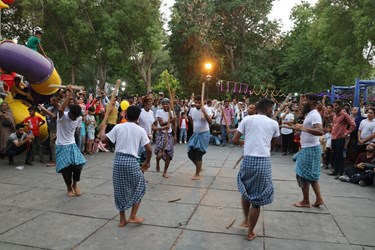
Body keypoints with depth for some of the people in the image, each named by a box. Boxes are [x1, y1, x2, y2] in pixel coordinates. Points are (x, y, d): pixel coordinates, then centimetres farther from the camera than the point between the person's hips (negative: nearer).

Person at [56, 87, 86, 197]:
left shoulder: (79, 118, -4)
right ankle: (69, 187, 23)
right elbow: (61, 109, -42)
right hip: (62, 146, -3)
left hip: (72, 145, 3)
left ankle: (75, 184, 18)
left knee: (78, 165, -10)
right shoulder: (62, 116, -18)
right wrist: (69, 96, -52)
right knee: (66, 168, -2)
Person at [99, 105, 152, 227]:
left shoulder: (118, 127, 3)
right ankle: (133, 217, 15)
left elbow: (103, 139, 3)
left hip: (118, 160, 3)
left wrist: (102, 128, 22)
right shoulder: (140, 130, 0)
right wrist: (147, 162, 15)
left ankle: (122, 219, 24)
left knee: (120, 190, 15)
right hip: (131, 161, -3)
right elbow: (149, 149, -2)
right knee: (139, 187, 17)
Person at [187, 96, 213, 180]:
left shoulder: (207, 110, -15)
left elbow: (210, 122, -29)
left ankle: (197, 174, 9)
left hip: (204, 134, -6)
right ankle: (199, 167, 32)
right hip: (195, 134, 6)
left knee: (198, 154, -6)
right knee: (190, 153, 6)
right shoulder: (192, 110, 2)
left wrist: (204, 112, -37)